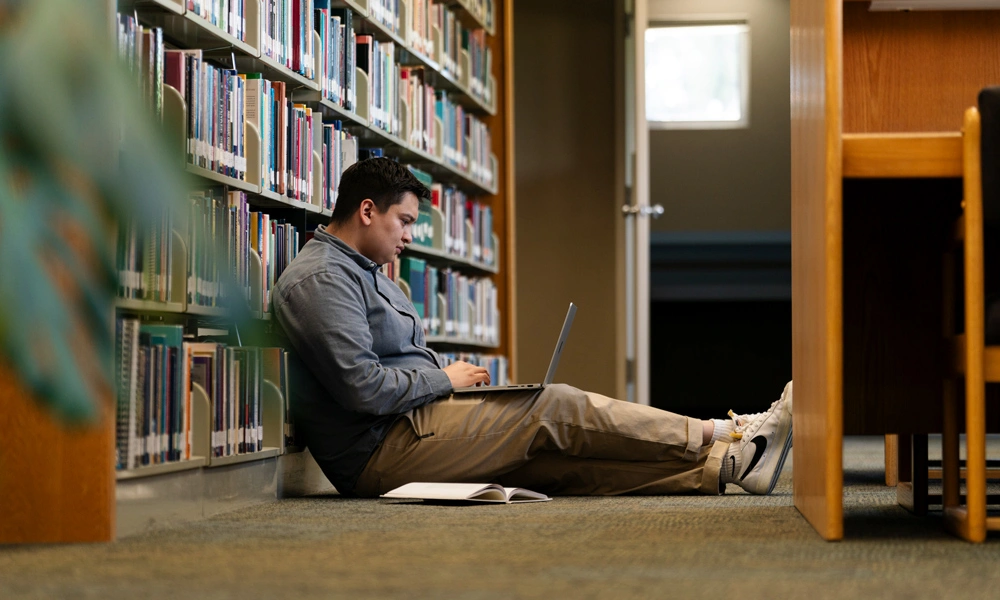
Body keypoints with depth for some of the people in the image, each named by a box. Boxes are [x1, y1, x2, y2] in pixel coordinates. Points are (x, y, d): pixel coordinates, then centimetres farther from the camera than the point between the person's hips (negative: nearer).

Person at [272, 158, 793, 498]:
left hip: (405, 434, 10)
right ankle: (720, 436, -4)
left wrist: (444, 379, 7)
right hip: (381, 452, -10)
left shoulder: (362, 272, 24)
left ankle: (725, 466, -13)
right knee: (555, 408, -10)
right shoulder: (320, 280, -13)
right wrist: (443, 378, -9)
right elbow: (361, 387, -23)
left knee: (564, 459, -4)